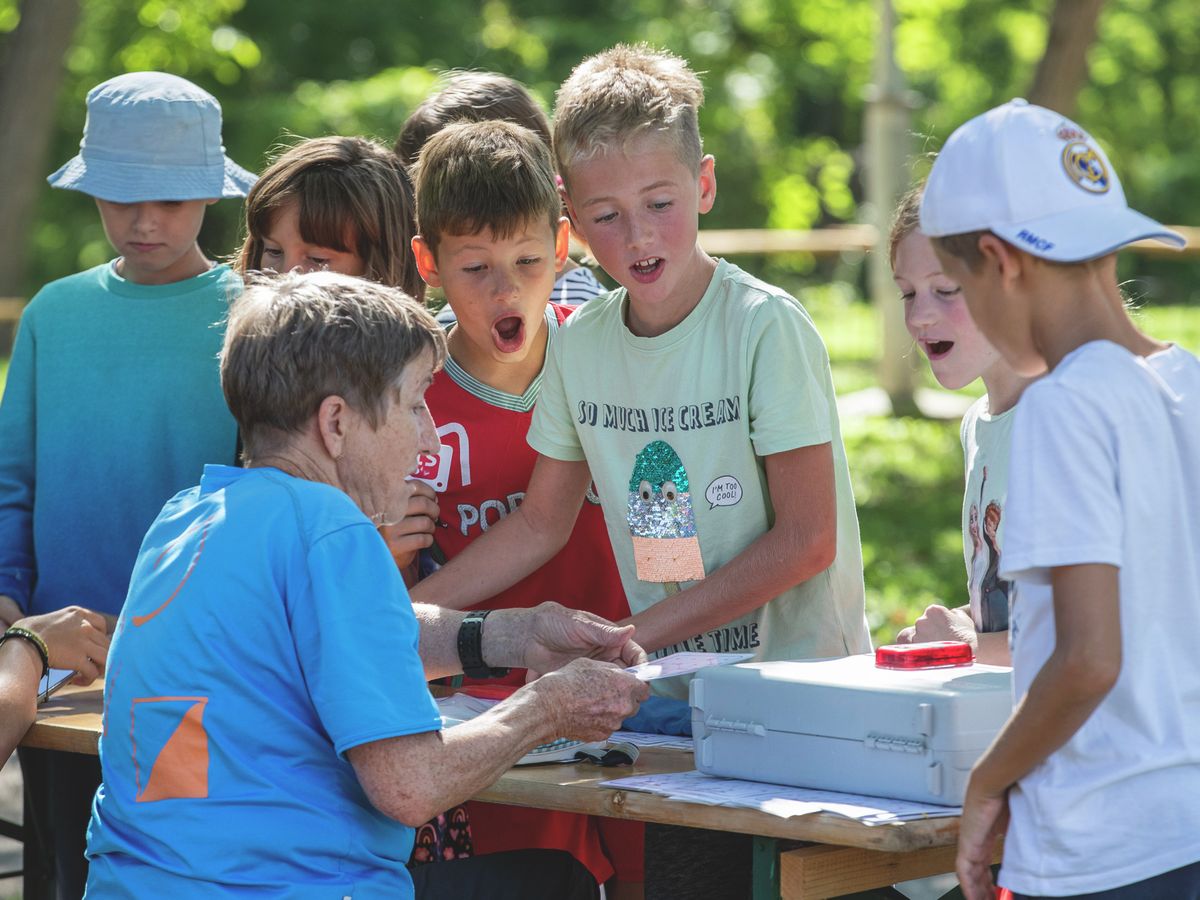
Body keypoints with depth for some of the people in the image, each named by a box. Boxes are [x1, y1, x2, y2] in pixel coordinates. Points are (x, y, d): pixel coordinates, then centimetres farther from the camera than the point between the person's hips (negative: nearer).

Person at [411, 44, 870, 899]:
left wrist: (634, 634, -16)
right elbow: (540, 525, 15)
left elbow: (806, 538, -15)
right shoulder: (581, 345, 4)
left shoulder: (765, 327, -13)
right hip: (674, 698, 5)